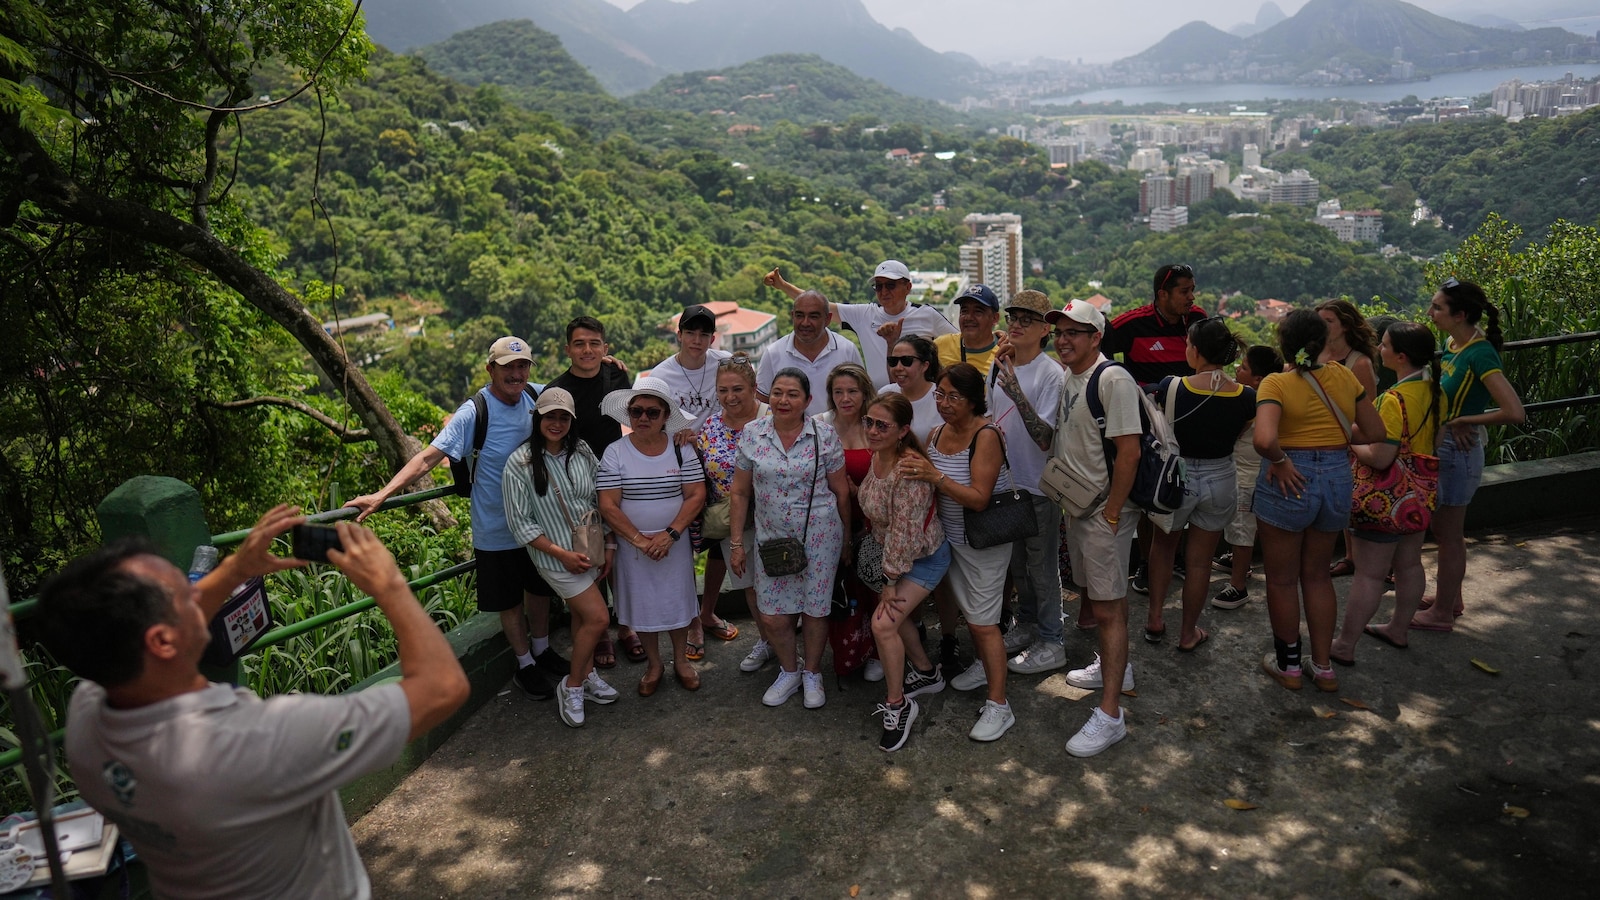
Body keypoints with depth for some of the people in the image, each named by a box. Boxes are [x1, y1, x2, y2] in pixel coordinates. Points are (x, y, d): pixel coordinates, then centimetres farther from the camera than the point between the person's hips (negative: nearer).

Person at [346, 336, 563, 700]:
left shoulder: (537, 397, -7)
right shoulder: (474, 413, -21)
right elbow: (428, 457, -24)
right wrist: (382, 494, -31)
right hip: (497, 529, -5)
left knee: (541, 588, 22)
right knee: (509, 600, 11)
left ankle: (542, 650, 46)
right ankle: (525, 666, 33)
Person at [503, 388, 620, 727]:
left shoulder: (582, 452, 1)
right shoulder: (520, 463, -13)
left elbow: (601, 500, 8)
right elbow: (519, 521, -12)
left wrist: (610, 545, 2)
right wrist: (562, 554, -15)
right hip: (558, 556, -5)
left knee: (581, 615, 16)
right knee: (597, 618, -9)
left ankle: (587, 675, 35)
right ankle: (572, 686, 10)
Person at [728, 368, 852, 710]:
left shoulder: (825, 436, -5)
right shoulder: (751, 434, -1)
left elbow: (841, 492, 2)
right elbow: (741, 492, 5)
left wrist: (846, 540, 5)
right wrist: (737, 543, 3)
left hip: (819, 537, -2)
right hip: (771, 537, 2)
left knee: (814, 608, 7)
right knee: (772, 617, 2)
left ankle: (812, 674, 32)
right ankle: (789, 671, 30)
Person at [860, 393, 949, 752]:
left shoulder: (910, 470, -33)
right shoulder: (875, 456, -7)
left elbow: (904, 531, -28)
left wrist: (891, 581, -21)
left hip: (923, 558, -9)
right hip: (890, 551, 9)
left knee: (883, 623, -15)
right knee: (896, 612, 21)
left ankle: (897, 705, 3)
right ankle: (925, 671, 46)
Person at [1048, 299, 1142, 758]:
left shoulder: (1113, 380, -18)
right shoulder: (1067, 379, 11)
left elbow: (1129, 452, -21)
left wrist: (1111, 514, -20)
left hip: (1106, 511, -9)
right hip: (1076, 508, 9)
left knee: (1109, 607, -6)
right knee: (1091, 594, 22)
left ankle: (1110, 714, -1)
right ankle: (1112, 665, 43)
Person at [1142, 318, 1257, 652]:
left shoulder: (1170, 387, -19)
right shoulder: (1246, 397, -12)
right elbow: (1235, 436, 2)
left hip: (1176, 476, -1)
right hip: (1219, 478, 1)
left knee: (1163, 546, 24)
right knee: (1199, 561, 14)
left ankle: (1155, 619, 27)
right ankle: (1189, 633, 26)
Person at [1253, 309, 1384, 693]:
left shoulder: (1276, 383, -15)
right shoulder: (1343, 377, 0)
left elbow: (1264, 439, -31)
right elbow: (1374, 432, 6)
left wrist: (1281, 460, -14)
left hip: (1290, 480, -5)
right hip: (1337, 479, 5)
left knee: (1282, 578, 12)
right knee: (1318, 575, 19)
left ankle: (1289, 665, 24)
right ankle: (1323, 667, 26)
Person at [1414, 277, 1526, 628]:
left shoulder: (1480, 354, -24)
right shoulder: (1453, 343, 1)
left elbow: (1514, 413, -30)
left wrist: (1464, 421, -20)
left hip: (1459, 451, -9)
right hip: (1442, 447, 9)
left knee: (1449, 534, 6)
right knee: (1443, 529, 22)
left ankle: (1442, 613, 20)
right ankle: (1450, 597, 38)